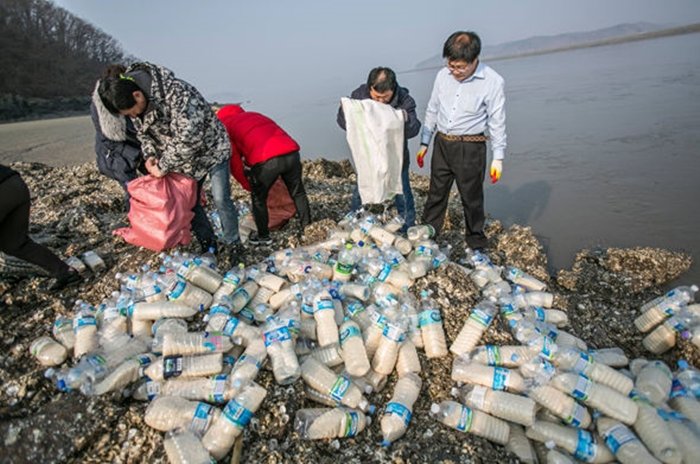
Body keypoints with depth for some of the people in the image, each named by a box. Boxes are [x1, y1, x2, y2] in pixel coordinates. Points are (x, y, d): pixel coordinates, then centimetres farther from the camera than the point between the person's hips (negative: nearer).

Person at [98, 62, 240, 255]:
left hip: (211, 149, -7)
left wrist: (164, 167, -25)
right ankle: (208, 243, 21)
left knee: (221, 199, -10)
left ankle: (234, 245, 7)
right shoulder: (134, 101, -9)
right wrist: (150, 155, -10)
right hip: (185, 158, 7)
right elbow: (143, 131, 8)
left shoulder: (178, 93, -35)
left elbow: (188, 139, -35)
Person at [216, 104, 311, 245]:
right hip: (291, 153, 5)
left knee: (258, 198, 19)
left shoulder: (226, 126, 18)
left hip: (265, 161, -5)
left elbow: (234, 161, 13)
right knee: (298, 193, 23)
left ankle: (263, 236, 32)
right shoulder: (255, 115, 34)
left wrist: (246, 184, 25)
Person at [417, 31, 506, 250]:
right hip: (442, 144, 4)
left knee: (472, 199, 7)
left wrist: (498, 158, -5)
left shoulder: (493, 81, -11)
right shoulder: (443, 75, 1)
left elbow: (497, 122, -5)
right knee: (436, 195, 12)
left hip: (471, 148, -3)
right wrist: (424, 143, 12)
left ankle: (477, 245, 25)